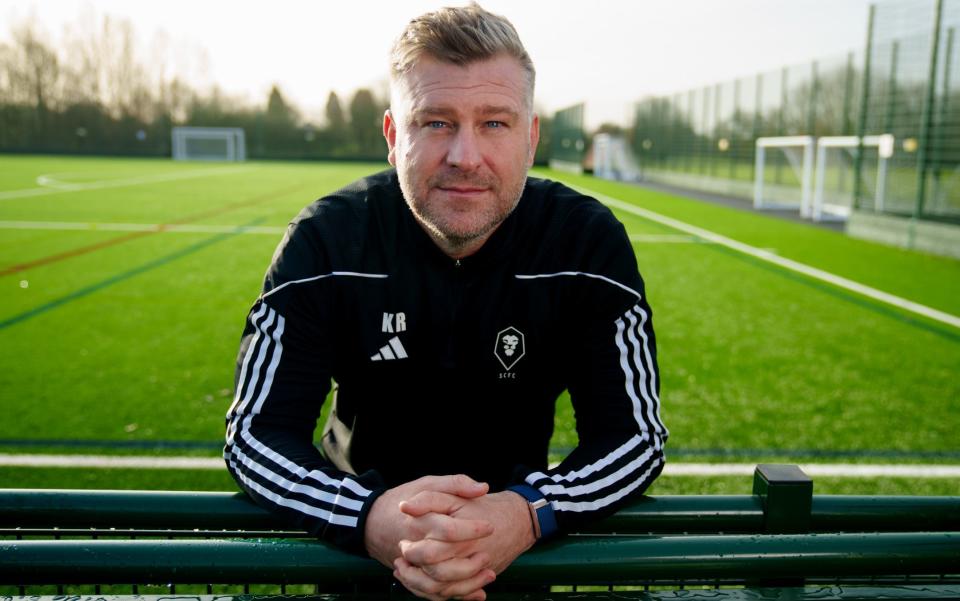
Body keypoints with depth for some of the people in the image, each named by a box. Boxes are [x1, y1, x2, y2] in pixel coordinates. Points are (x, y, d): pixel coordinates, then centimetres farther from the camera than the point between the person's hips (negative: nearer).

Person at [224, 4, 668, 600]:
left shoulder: (588, 241, -12)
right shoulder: (326, 239, -14)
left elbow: (635, 432, -13)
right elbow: (255, 432, -15)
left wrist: (529, 513, -33)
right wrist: (372, 516, -35)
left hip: (524, 545, 0)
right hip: (356, 545, 1)